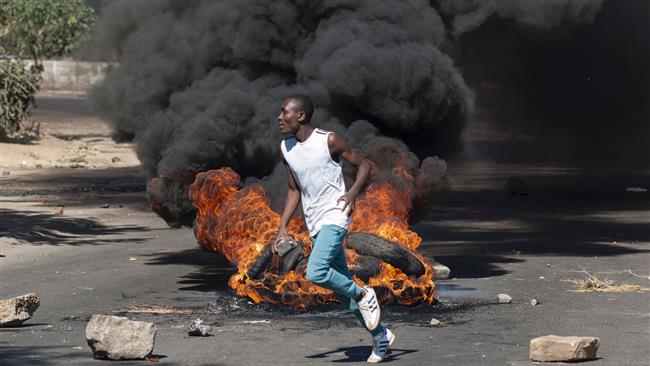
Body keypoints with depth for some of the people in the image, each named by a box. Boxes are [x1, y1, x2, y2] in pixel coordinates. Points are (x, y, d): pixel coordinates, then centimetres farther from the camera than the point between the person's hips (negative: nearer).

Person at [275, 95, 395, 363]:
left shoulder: (328, 141, -11)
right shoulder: (286, 149, 8)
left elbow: (363, 165, -2)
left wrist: (352, 193, -19)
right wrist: (283, 228, 8)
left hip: (335, 217, -7)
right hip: (314, 224, 7)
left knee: (315, 273, -25)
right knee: (342, 287, 8)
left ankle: (363, 295, -2)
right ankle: (381, 336, 20)